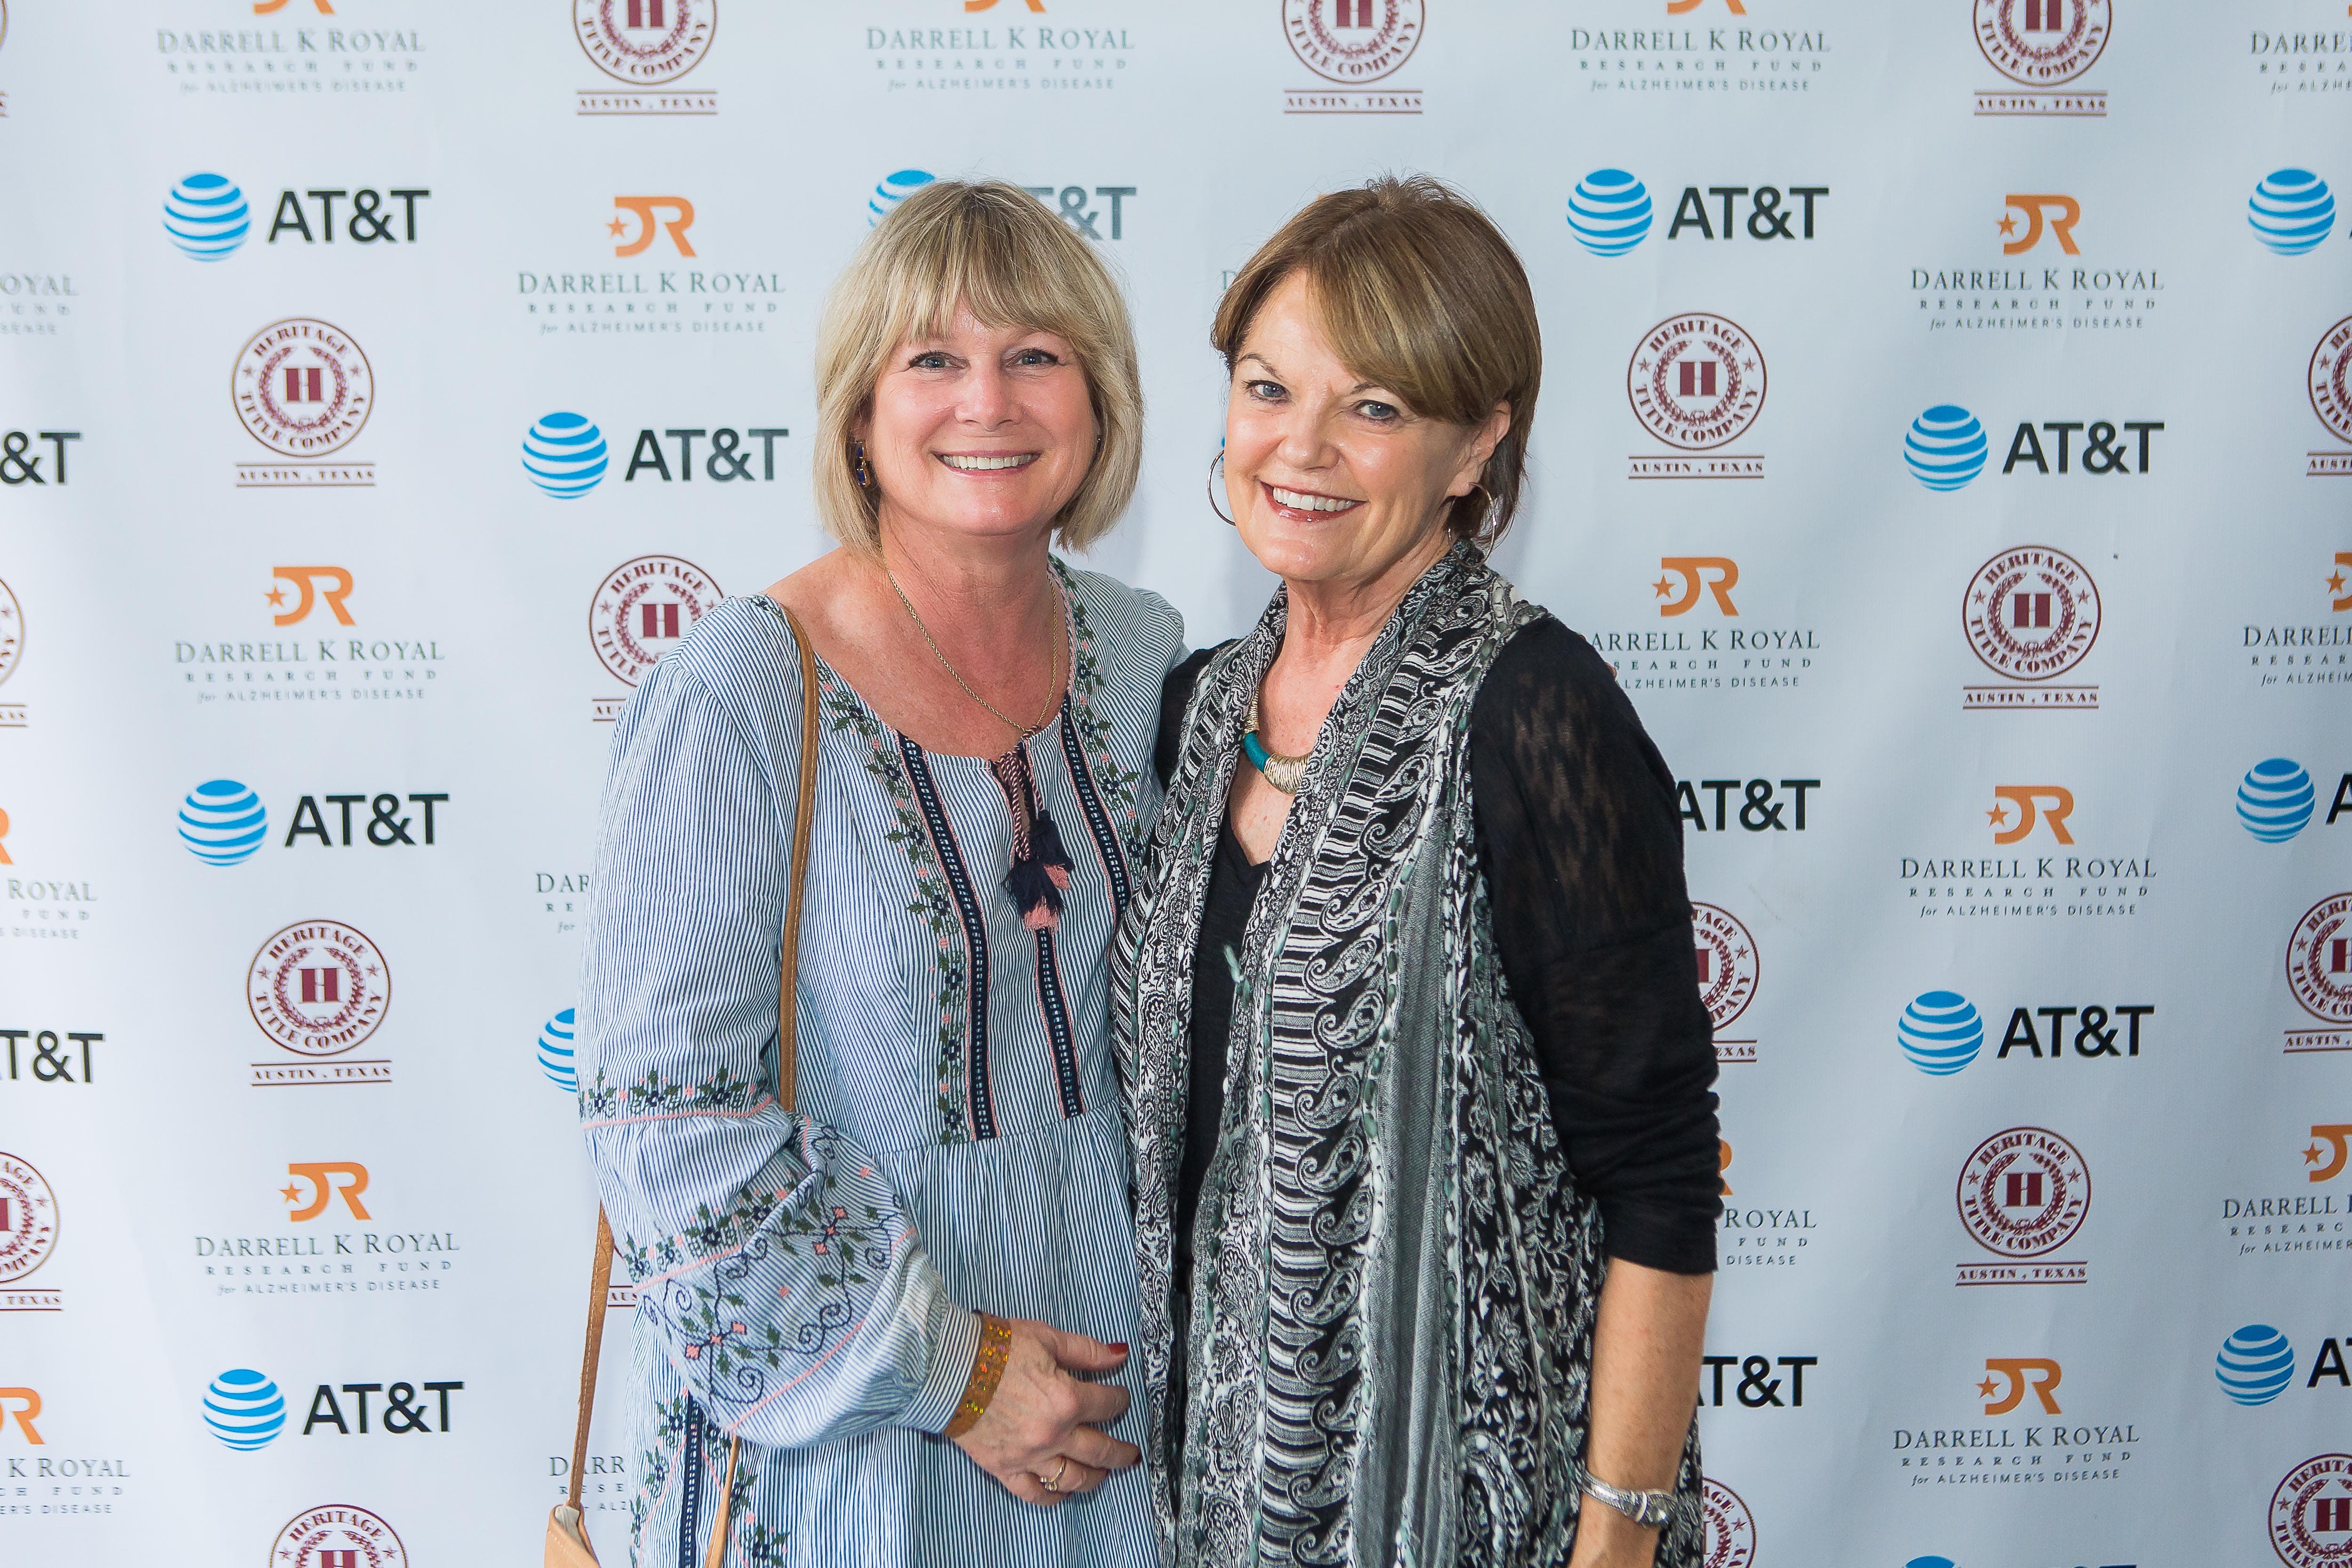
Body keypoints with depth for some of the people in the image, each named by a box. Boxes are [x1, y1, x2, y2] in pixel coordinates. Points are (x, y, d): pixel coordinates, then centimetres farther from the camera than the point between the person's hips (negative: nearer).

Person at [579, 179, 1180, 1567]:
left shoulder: (1143, 656, -1)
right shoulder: (737, 697, -17)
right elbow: (670, 1122, -18)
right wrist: (945, 1368, -16)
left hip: (1106, 1369, 5)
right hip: (833, 1428, -4)